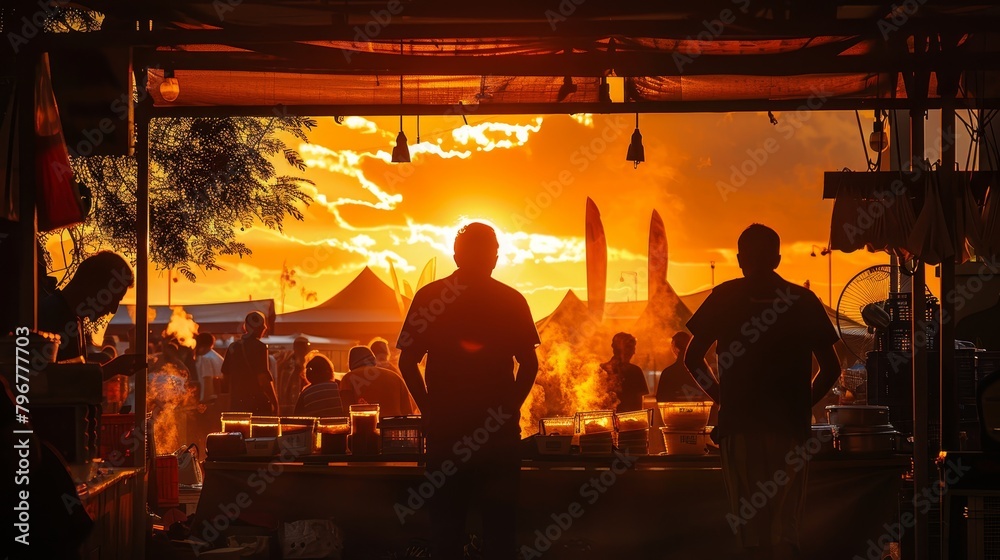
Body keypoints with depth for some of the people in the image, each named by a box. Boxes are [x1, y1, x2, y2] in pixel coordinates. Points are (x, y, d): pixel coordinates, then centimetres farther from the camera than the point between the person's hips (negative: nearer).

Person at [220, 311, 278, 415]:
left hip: (236, 403, 6)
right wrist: (275, 402, -10)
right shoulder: (259, 347, -11)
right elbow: (263, 379, -17)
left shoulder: (233, 347, 8)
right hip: (258, 405, -6)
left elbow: (225, 379, 13)